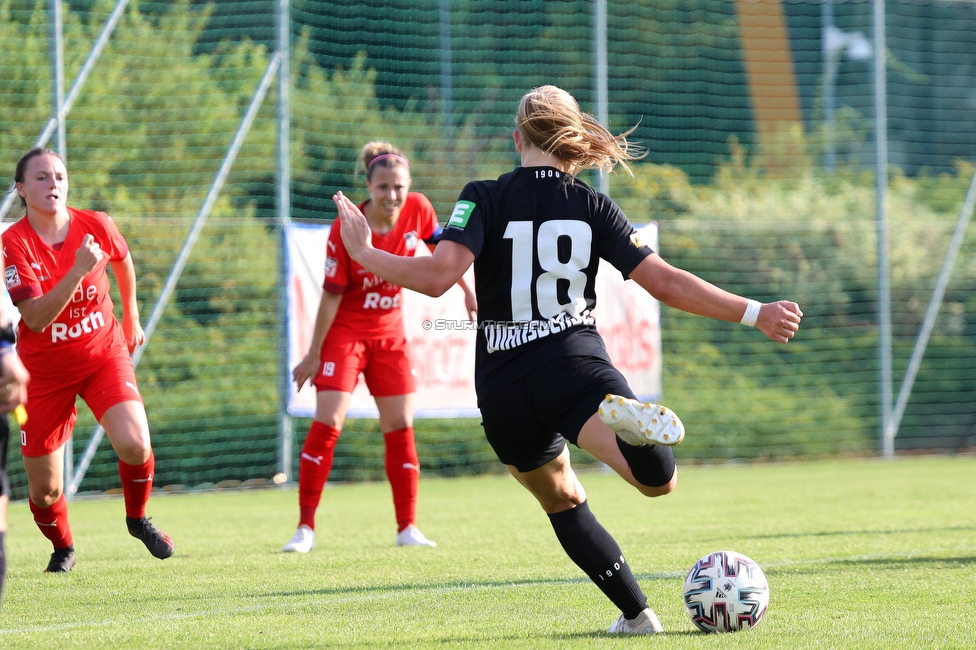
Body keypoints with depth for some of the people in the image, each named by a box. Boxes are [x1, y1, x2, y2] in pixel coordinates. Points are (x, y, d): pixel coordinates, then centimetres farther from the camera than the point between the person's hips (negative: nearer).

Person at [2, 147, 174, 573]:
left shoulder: (96, 226, -9)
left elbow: (123, 262, 16)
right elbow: (36, 318, -28)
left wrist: (131, 317, 25)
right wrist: (78, 270, -38)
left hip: (104, 354, 1)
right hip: (45, 371, -1)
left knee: (134, 444, -23)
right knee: (44, 489, 1)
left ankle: (137, 519, 8)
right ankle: (62, 548, 34)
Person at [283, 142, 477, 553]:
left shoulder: (418, 210, -11)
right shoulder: (346, 229, -22)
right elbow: (331, 294, -16)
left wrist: (466, 290, 17)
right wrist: (314, 354, -13)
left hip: (389, 334, 4)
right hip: (344, 332, -4)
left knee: (400, 427, 3)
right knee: (327, 424, -12)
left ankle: (407, 527, 11)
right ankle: (305, 528, -8)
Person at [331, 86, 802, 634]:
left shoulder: (484, 198, -1)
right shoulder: (594, 207, 5)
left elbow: (438, 275, -16)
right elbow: (665, 283, 0)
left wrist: (362, 253, -2)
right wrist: (755, 314, 7)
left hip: (502, 389, 1)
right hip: (575, 362, -1)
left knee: (562, 501, 24)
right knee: (661, 481, -17)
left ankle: (636, 613, 18)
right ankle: (627, 420, -49)